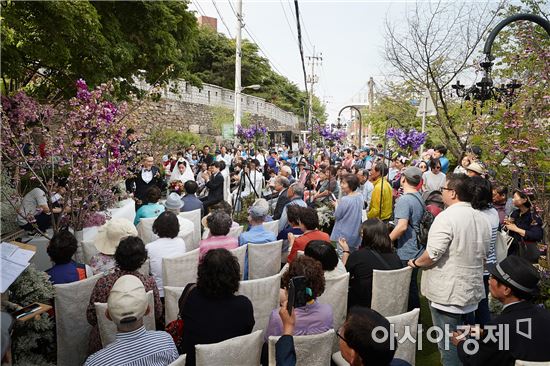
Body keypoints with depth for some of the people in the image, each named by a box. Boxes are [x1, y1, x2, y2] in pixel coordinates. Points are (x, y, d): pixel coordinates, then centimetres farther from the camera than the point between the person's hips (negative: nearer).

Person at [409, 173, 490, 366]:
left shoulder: (447, 217, -21)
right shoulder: (481, 218, 6)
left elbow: (432, 255, -24)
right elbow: (483, 253, 17)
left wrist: (415, 262, -6)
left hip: (448, 294, -8)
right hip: (472, 291, 8)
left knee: (449, 345, 5)